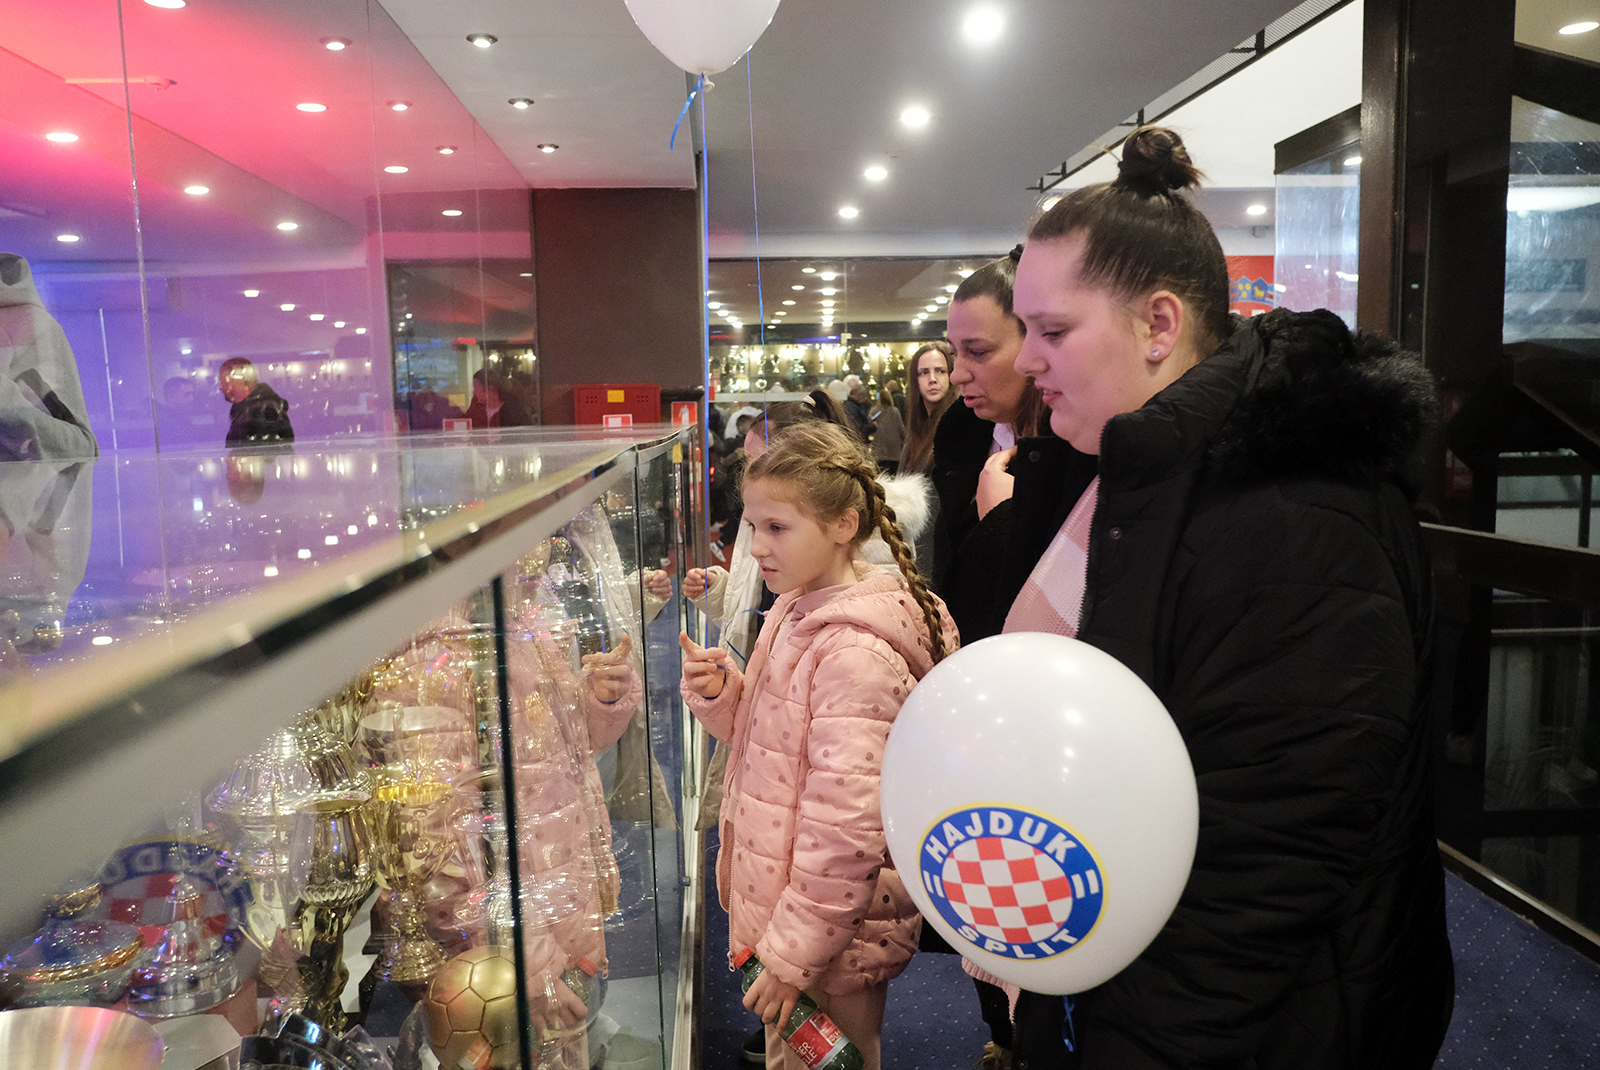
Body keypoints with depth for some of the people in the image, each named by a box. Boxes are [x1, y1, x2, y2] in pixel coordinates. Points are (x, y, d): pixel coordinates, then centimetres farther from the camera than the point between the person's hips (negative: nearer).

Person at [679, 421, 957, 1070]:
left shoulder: (854, 653, -27)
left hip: (833, 937, -8)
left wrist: (793, 956, -18)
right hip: (779, 901, 8)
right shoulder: (798, 609, 2)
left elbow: (845, 830, -26)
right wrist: (722, 692, -6)